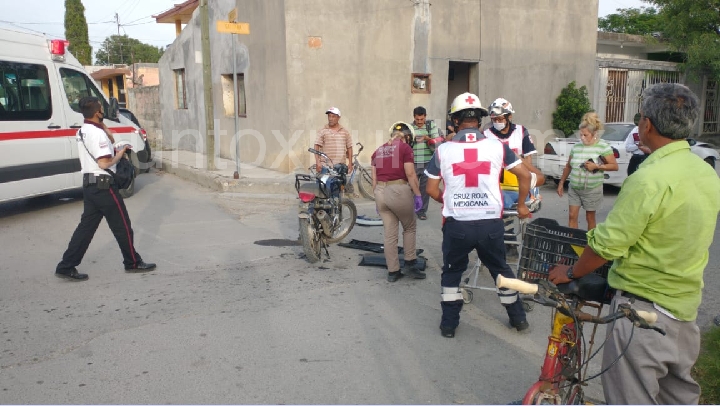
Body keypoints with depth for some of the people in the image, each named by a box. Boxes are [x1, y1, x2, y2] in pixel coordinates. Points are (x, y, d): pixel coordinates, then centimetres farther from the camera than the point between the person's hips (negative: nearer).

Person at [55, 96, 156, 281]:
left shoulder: (82, 132, 12)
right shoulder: (97, 133, -18)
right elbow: (104, 163, -23)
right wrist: (120, 154, -9)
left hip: (89, 185, 9)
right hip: (103, 185, -9)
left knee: (86, 226, 12)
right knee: (122, 226, 5)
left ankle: (66, 267, 11)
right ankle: (133, 263, 17)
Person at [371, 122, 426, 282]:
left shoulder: (378, 151, 14)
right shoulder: (405, 148, -3)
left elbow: (374, 179, 15)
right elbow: (410, 174, -9)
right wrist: (418, 195, -3)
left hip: (380, 192, 5)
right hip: (398, 191, -5)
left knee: (389, 234, 10)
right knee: (409, 228, 16)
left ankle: (393, 271, 14)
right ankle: (410, 264, 16)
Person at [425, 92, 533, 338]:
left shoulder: (443, 150, -2)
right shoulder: (497, 146, -1)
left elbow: (431, 190, 3)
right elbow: (525, 175, 3)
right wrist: (521, 204, 18)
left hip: (456, 224, -1)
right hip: (491, 223, 1)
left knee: (451, 272, 19)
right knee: (501, 270, 22)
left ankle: (449, 324, 22)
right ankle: (518, 318, 33)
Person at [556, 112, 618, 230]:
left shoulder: (603, 147, -9)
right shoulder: (576, 146, 3)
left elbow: (614, 166, -8)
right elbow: (568, 167, 12)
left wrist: (596, 166, -20)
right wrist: (561, 183, 11)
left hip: (592, 190, -4)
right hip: (574, 189, 4)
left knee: (590, 218, 9)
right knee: (572, 216, 3)